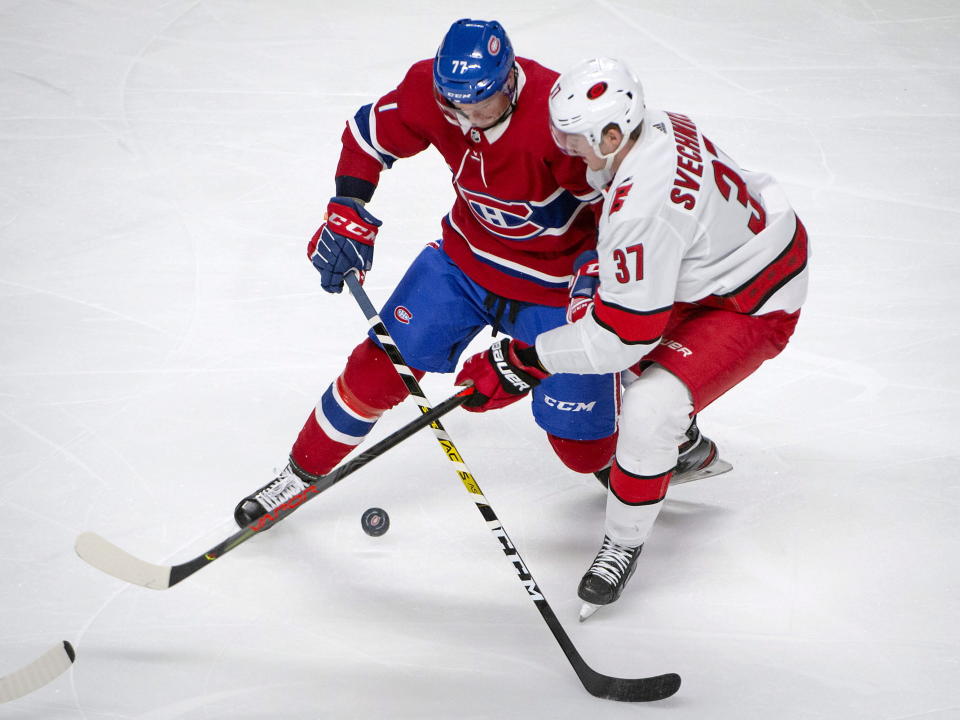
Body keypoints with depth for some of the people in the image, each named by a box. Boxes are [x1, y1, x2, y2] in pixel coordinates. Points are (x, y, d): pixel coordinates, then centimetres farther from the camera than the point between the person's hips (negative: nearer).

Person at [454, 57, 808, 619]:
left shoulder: (642, 209, -37)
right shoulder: (661, 127, -10)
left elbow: (624, 333, -31)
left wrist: (524, 363, -25)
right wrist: (601, 264, 9)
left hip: (754, 306, -10)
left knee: (650, 408, -22)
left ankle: (624, 545, -1)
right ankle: (684, 446, 44)